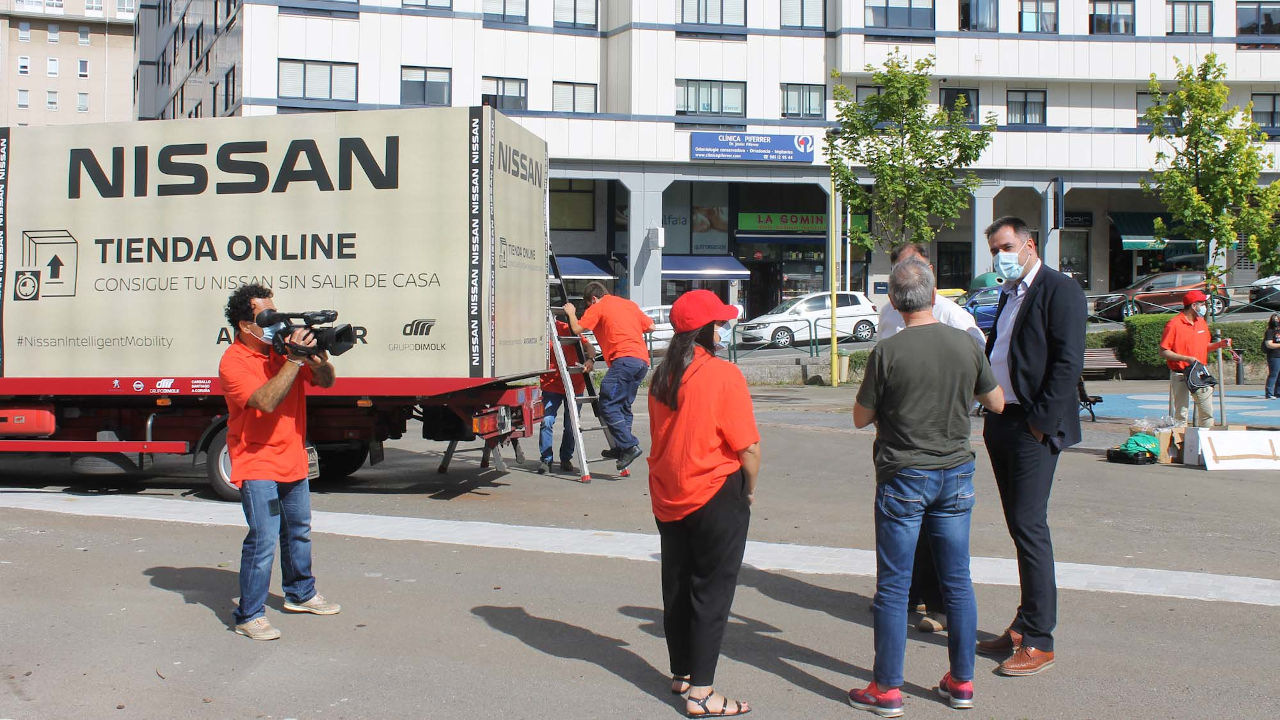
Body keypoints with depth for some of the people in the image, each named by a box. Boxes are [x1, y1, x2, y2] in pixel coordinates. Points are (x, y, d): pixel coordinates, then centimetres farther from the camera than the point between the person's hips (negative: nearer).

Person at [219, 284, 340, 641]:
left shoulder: (284, 346, 2)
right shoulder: (234, 362, -16)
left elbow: (325, 382, 6)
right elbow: (267, 401, -30)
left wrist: (318, 357, -14)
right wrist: (294, 361, -30)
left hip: (293, 461, 7)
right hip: (257, 465, -7)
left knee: (299, 531, 20)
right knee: (263, 540, -13)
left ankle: (300, 594, 38)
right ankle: (249, 615, -3)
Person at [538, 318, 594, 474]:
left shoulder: (566, 329, -2)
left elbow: (588, 346, -4)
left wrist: (590, 360, -24)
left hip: (575, 385, 0)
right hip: (551, 385, 0)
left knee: (571, 425, 3)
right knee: (547, 421, -14)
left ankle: (566, 460, 20)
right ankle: (545, 460, -2)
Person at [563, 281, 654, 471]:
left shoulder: (598, 308, 6)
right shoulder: (630, 304, 26)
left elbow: (577, 329, 1)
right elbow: (650, 326, 28)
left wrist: (571, 313, 20)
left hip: (624, 359, -8)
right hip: (642, 360, 8)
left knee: (608, 405, -8)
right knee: (623, 406, 14)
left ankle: (629, 446, -17)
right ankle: (622, 448, 12)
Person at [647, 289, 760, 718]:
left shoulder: (662, 376, 4)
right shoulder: (723, 375, -16)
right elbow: (748, 446, -16)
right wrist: (750, 490, 0)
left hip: (668, 497, 7)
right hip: (715, 495, -7)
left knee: (676, 585, 17)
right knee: (712, 590, 1)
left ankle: (681, 674, 31)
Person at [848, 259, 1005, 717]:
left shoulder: (887, 352, -14)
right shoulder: (966, 345, -3)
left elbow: (861, 418, -5)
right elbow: (997, 403, 10)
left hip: (903, 477, -4)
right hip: (956, 474, 4)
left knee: (893, 587, 3)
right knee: (958, 581, 13)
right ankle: (962, 681, 22)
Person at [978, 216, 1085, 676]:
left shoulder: (1059, 290, -9)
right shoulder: (1009, 294, 19)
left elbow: (1068, 362, -16)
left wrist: (1041, 421, -18)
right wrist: (991, 414, 10)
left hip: (1034, 429, -8)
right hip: (1002, 425, 8)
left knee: (1029, 527, -8)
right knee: (1021, 529, 13)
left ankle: (1039, 641, -1)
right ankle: (1024, 626, 21)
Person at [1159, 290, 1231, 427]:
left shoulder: (1202, 322, 13)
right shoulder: (1174, 324, -11)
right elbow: (1163, 352, -13)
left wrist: (1219, 344, 4)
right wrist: (1186, 358, -20)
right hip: (1180, 376, -7)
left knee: (1207, 413, 8)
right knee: (1180, 415, -4)